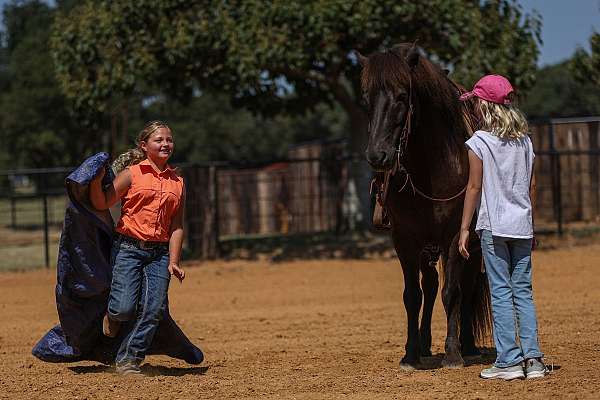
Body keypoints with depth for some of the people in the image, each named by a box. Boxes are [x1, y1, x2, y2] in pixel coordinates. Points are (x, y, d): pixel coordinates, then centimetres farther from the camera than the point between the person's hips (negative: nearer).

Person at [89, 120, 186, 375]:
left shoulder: (177, 183, 12)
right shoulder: (132, 174, 2)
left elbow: (177, 227, 11)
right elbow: (102, 204, 1)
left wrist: (173, 262, 2)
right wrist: (95, 180, -17)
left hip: (159, 253, 3)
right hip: (128, 248, -3)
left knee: (154, 310, -8)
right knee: (125, 308, -15)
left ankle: (128, 360, 5)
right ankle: (113, 315, 22)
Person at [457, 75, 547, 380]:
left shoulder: (478, 142, -8)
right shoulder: (525, 141, 8)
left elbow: (474, 187, -8)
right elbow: (531, 186, 11)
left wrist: (464, 229, -3)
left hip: (493, 227, -5)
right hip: (522, 225, 5)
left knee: (501, 292, -2)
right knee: (523, 291, 9)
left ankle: (508, 361, -3)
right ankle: (532, 358, 5)